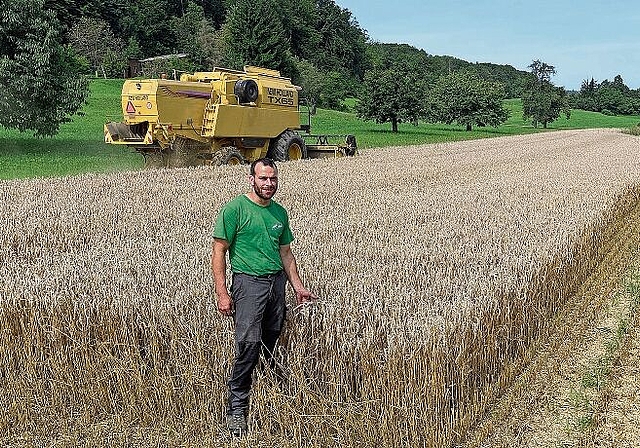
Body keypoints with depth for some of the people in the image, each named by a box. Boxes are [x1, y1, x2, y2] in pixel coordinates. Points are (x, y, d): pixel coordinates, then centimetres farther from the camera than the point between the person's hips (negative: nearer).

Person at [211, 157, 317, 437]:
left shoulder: (280, 212, 13)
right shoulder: (235, 209, -5)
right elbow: (218, 252, -6)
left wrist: (298, 287, 17)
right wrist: (222, 294, -12)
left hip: (277, 282, 6)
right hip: (249, 282, -6)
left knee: (273, 344, 7)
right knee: (249, 344, -15)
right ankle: (236, 408, -5)